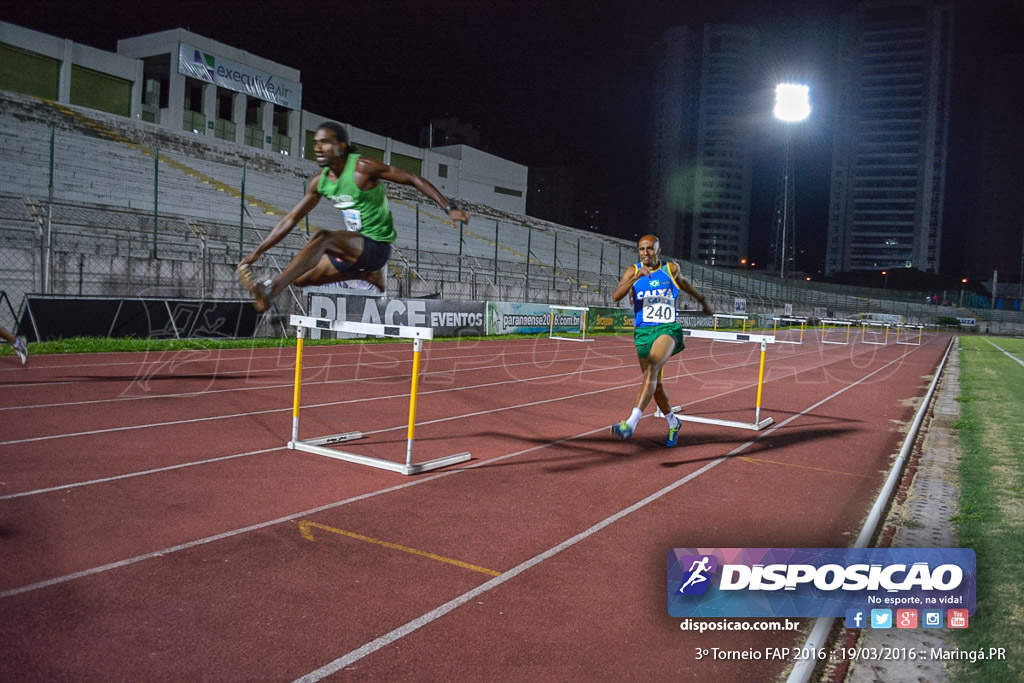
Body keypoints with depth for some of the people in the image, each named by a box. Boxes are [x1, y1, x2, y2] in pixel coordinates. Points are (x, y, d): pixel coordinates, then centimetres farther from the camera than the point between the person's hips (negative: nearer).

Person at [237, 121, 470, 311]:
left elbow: (413, 180, -11)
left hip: (376, 246, -8)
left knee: (323, 237, -31)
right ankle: (368, 274, 21)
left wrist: (449, 208, -17)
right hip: (353, 247, 8)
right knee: (301, 278, 8)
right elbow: (291, 219, 10)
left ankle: (270, 290, -39)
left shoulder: (363, 167, -14)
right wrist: (257, 252, 6)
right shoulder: (320, 182, 5)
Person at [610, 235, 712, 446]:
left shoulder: (671, 269, 5)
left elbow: (683, 283, 27)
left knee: (652, 367, -29)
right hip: (643, 332, 3)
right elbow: (615, 296, -13)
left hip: (667, 329, -3)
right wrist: (637, 276, -25)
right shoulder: (633, 271, 2)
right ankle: (673, 422, 37)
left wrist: (702, 301, 41)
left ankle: (631, 423, -38)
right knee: (655, 383, 10)